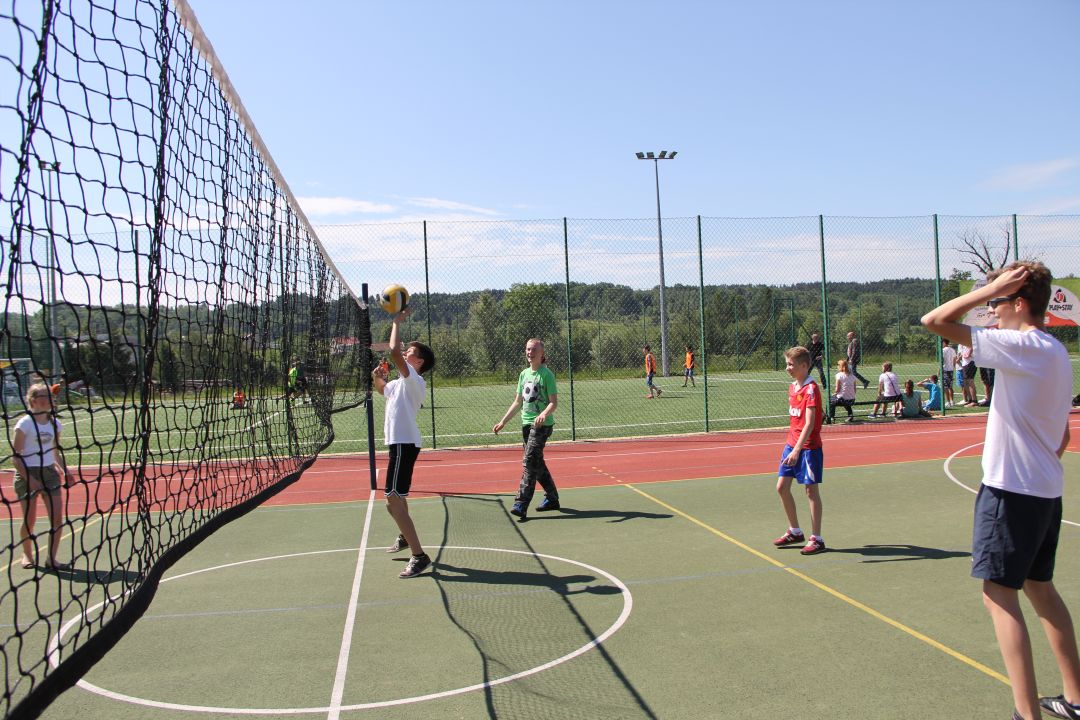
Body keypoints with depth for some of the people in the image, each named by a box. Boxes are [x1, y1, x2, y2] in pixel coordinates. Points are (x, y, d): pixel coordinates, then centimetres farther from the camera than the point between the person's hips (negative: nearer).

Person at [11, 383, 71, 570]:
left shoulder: (54, 423, 6)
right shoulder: (25, 423, -9)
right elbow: (15, 456, -8)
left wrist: (64, 471, 3)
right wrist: (29, 479, -17)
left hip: (50, 472, 4)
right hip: (27, 474, -4)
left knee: (57, 518, -4)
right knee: (29, 519, 2)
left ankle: (52, 558, 7)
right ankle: (27, 554, 27)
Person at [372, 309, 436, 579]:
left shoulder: (413, 379, -13)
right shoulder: (400, 382, 16)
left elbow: (393, 351, -27)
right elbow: (382, 389, 38)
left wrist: (397, 322, -15)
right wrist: (377, 378, 15)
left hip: (404, 444, -11)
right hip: (400, 443, 11)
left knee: (393, 500, -16)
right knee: (396, 496, 27)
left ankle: (418, 556, -15)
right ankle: (405, 537, 50)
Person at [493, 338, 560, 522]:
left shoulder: (547, 374, -8)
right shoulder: (524, 374, 13)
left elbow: (554, 403, -13)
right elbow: (517, 402, 19)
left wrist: (544, 414, -32)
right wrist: (503, 422, 16)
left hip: (542, 424, -7)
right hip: (526, 424, 8)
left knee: (529, 461, -15)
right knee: (537, 463, 13)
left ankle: (521, 504, -17)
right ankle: (552, 498, 27)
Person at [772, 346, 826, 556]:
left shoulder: (811, 389, -17)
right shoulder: (792, 387, 9)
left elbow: (809, 424, -23)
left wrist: (797, 450, -29)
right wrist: (791, 446, 18)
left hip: (809, 447, -8)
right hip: (792, 444, 8)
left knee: (811, 490, 1)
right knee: (782, 487, 8)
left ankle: (817, 539, 12)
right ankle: (795, 532, 24)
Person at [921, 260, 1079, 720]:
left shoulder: (1020, 345, -17)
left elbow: (934, 321, -21)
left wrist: (991, 289, -13)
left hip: (1011, 491, -10)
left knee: (999, 593, -5)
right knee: (1039, 587, 20)